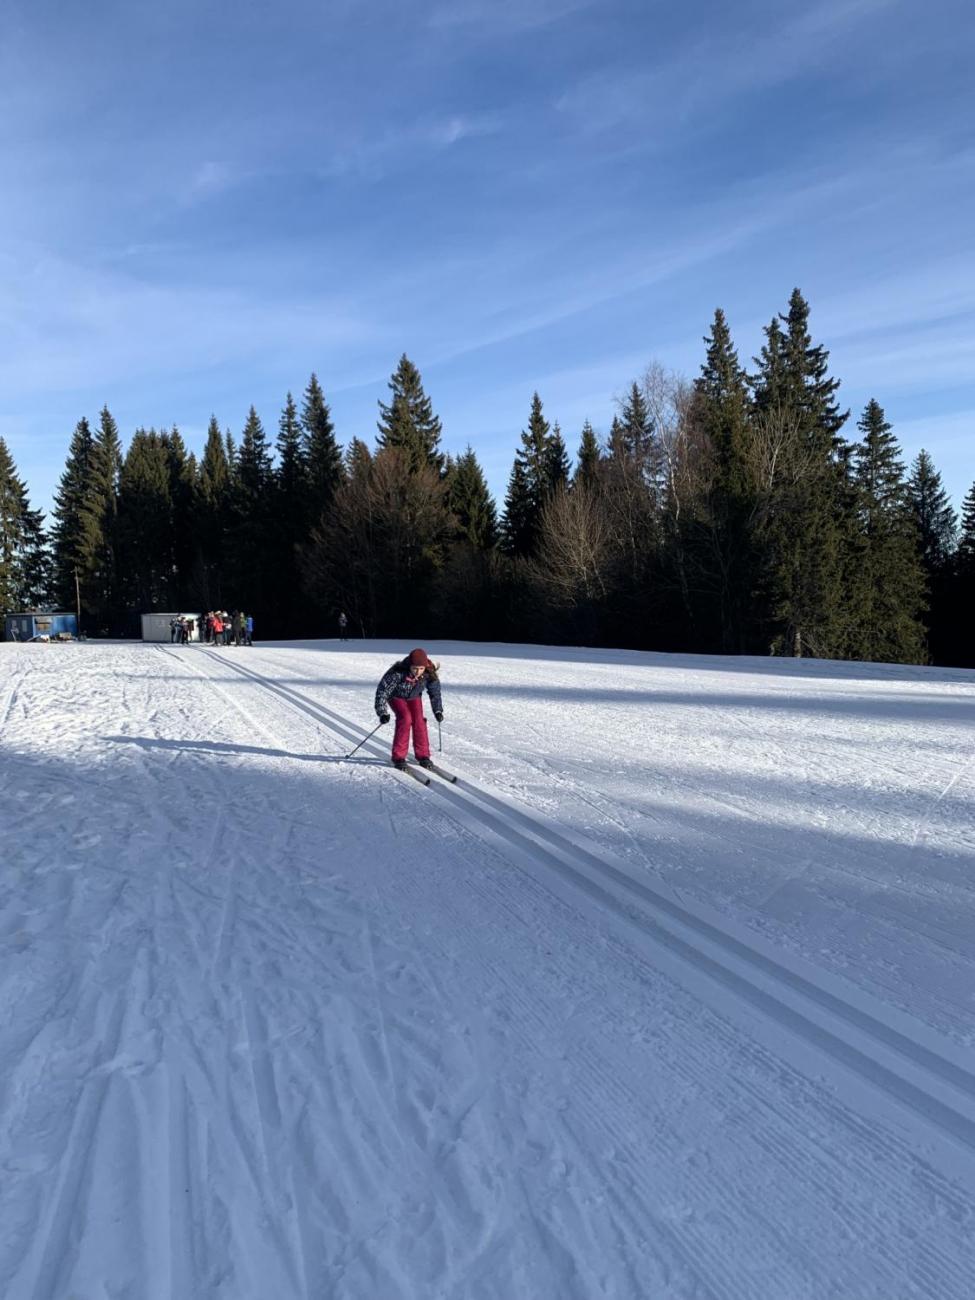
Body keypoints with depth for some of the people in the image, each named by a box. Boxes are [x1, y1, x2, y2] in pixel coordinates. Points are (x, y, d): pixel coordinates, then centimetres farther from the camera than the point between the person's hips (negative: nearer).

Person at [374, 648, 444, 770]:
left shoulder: (429, 674, -28)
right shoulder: (397, 673, -40)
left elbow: (435, 692, -9)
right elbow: (382, 690, -31)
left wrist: (438, 710, -14)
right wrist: (383, 713, -35)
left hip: (414, 697, 3)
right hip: (396, 696, -3)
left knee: (419, 720, -15)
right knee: (405, 718, -23)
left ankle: (423, 755, -1)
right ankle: (398, 757, -15)